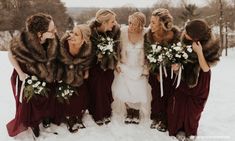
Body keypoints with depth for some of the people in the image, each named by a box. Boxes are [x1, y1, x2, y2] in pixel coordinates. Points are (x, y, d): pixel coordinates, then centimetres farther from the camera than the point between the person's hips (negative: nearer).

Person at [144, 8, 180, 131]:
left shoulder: (174, 36, -21)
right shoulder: (148, 36, -13)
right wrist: (156, 73, -9)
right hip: (154, 72, 2)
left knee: (167, 96, 6)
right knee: (156, 95, 9)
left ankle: (165, 121, 28)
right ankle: (156, 118, 33)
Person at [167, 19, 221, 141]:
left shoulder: (212, 46, -26)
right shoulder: (185, 37, -19)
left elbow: (206, 68, -23)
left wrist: (199, 52, -36)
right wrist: (176, 64, -22)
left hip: (199, 80, -2)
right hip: (184, 76, 2)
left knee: (193, 107, 12)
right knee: (178, 103, 7)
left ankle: (191, 131, 38)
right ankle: (179, 128, 32)